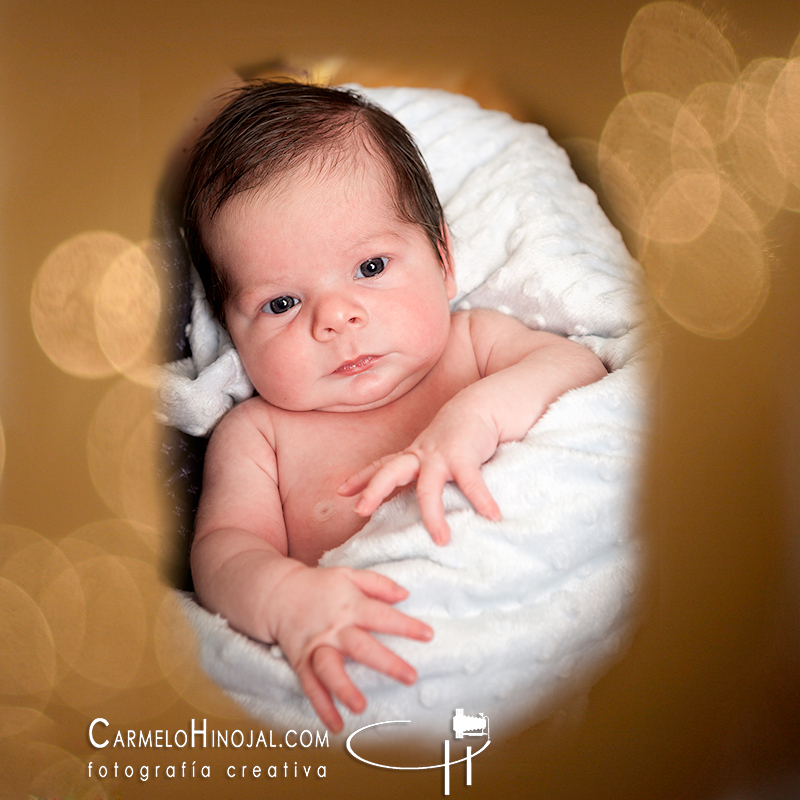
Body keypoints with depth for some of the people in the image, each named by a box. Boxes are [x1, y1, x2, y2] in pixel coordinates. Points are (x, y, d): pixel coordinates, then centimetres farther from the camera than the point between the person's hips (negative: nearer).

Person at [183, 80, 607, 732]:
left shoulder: (473, 342, 10)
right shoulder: (256, 434, 6)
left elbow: (582, 369, -3)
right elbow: (224, 547, -4)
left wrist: (480, 414, -24)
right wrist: (289, 598, -28)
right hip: (374, 681, 1)